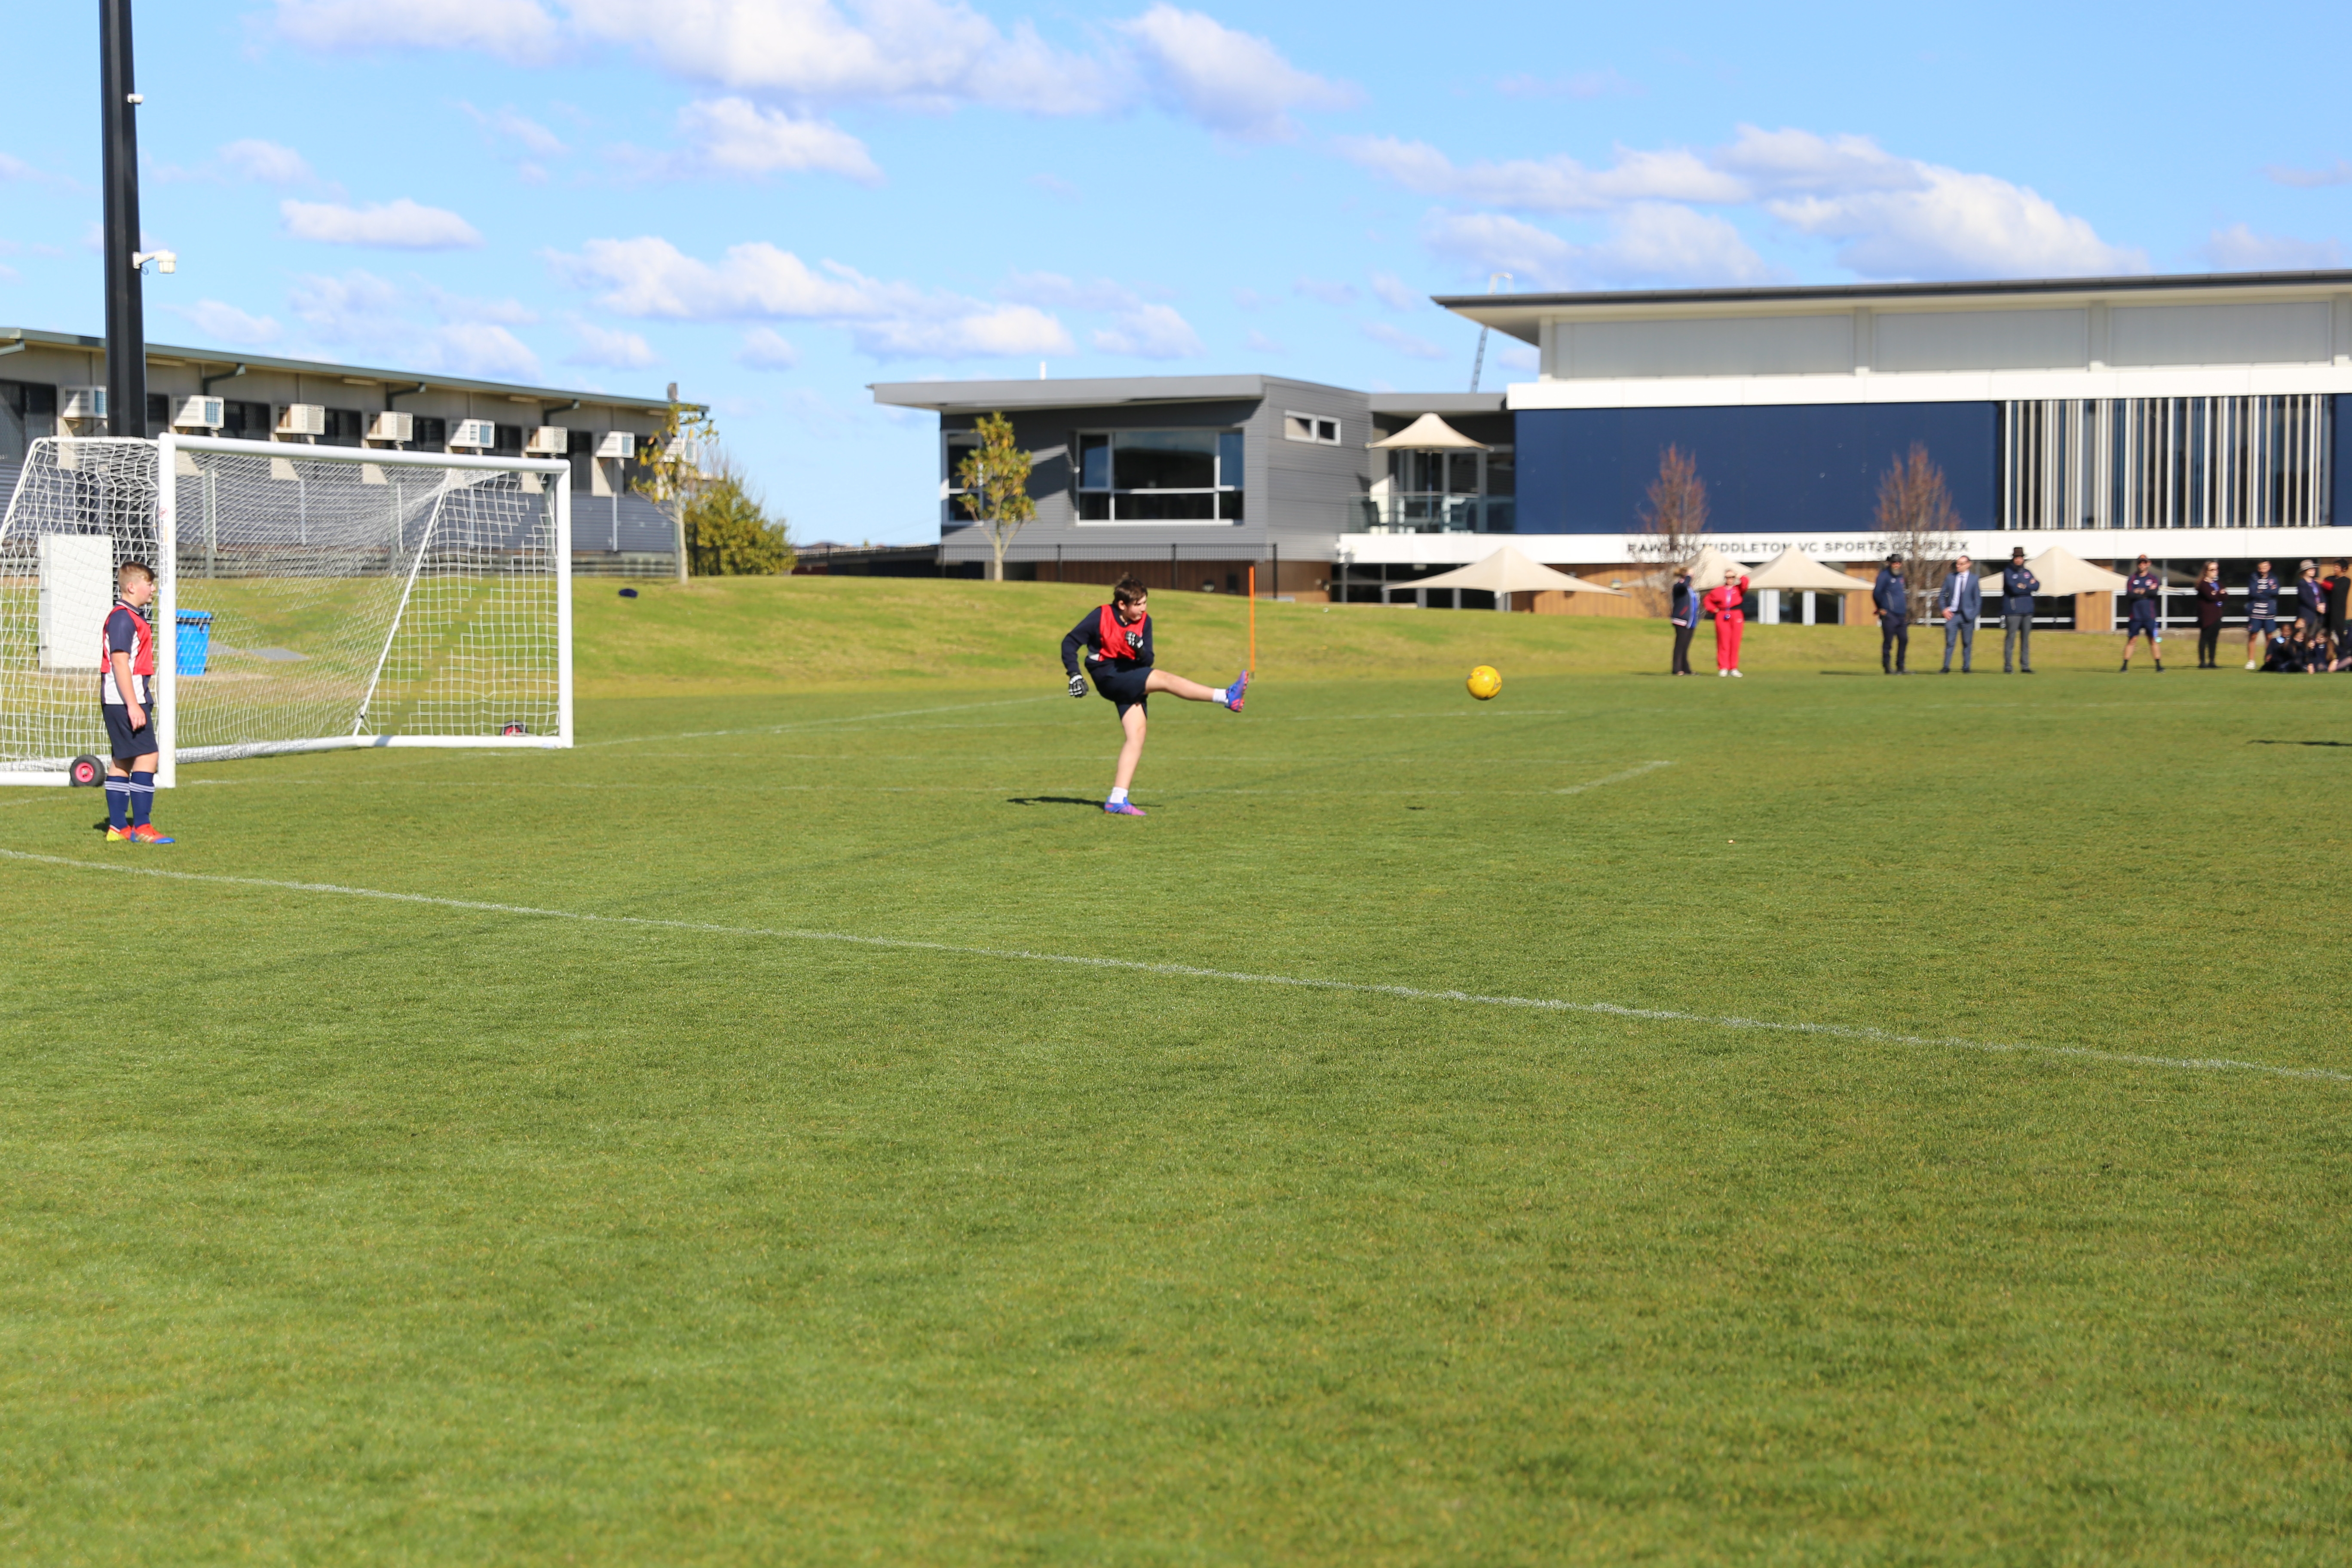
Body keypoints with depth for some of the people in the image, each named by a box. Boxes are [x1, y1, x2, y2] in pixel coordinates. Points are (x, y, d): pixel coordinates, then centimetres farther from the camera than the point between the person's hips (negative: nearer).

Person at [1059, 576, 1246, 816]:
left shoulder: (1144, 621, 3)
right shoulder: (1101, 617, -10)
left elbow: (1147, 661, 1)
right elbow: (1070, 642, -4)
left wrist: (1140, 648, -21)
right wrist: (1075, 675, -14)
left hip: (1132, 683, 6)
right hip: (1109, 677, -6)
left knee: (1137, 734, -6)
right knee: (1163, 679, -24)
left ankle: (1117, 800, -5)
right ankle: (1226, 697, -32)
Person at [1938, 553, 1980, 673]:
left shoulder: (1974, 579, 4)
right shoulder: (1950, 578, 7)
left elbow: (1978, 598, 4)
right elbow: (1942, 595, 11)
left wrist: (1975, 615, -5)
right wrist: (1944, 609, -3)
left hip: (1967, 616, -1)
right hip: (1952, 614, 1)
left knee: (1967, 643, 3)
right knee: (1949, 642, -3)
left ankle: (1966, 667, 11)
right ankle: (1946, 667, 1)